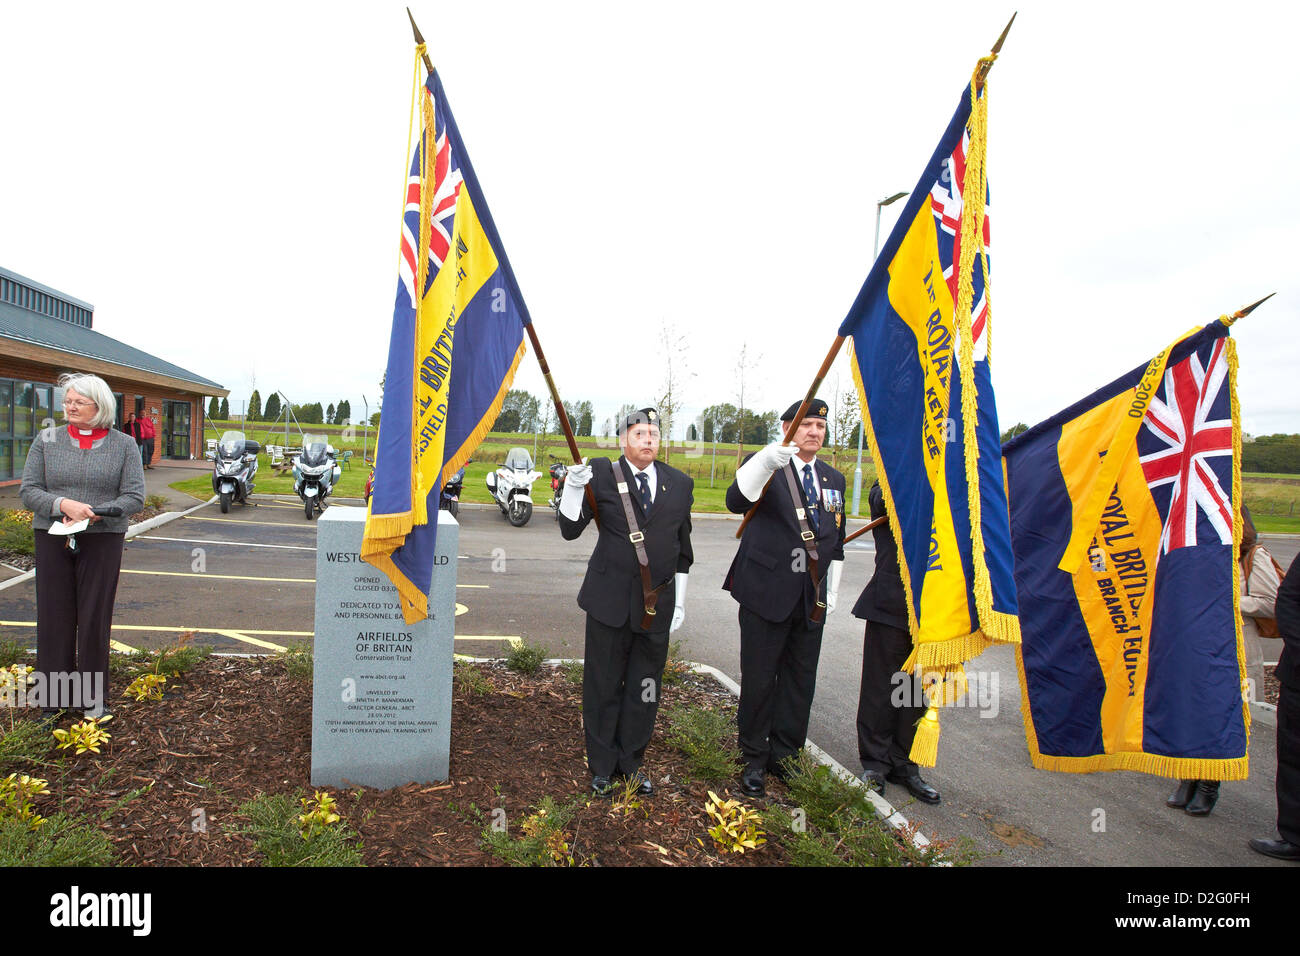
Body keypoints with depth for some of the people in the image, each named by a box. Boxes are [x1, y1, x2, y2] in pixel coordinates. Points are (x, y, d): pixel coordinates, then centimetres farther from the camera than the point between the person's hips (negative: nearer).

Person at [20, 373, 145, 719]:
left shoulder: (124, 445, 2)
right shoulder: (47, 440, 5)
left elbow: (134, 497, -4)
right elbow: (28, 491, 1)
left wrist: (93, 514, -19)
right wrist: (63, 505, -18)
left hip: (102, 539, -1)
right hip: (52, 538, 1)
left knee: (95, 617, 4)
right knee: (54, 615, 5)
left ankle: (93, 696, 18)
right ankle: (53, 696, 18)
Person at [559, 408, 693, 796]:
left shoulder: (680, 484, 7)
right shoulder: (602, 475, -1)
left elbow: (682, 550, 13)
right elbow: (570, 529, -3)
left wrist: (679, 601, 12)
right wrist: (573, 487, -20)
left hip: (657, 604, 2)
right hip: (611, 600, -2)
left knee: (645, 690, 12)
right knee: (603, 687, 10)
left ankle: (630, 763, 31)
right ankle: (602, 767, 28)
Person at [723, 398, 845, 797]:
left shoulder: (833, 479, 14)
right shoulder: (765, 466, -4)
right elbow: (737, 501, -26)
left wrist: (831, 591, 13)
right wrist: (766, 461, -41)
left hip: (811, 598, 5)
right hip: (767, 592, -5)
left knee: (800, 678, 12)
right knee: (759, 679, 5)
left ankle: (784, 754, 29)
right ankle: (754, 760, 21)